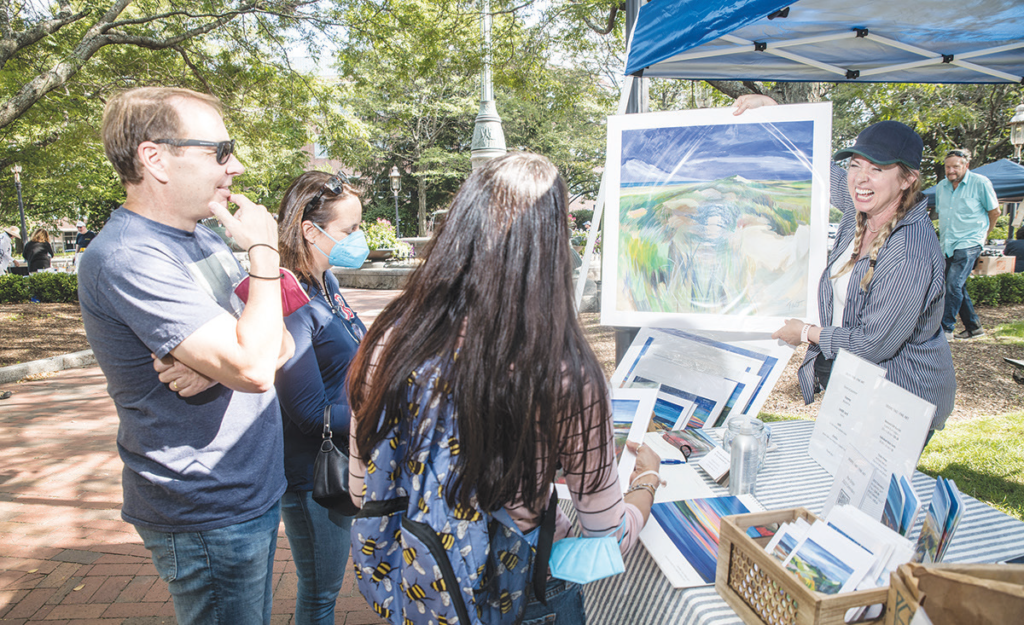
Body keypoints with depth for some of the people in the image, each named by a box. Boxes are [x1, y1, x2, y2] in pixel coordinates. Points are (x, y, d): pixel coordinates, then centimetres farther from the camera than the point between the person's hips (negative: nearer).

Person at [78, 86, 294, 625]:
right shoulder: (127, 257, -23)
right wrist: (264, 251, -20)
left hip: (250, 494, 8)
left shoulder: (203, 237, 5)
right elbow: (254, 369, -31)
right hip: (208, 516, -8)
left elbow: (280, 344, 4)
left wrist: (222, 363, -18)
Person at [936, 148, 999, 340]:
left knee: (953, 285, -16)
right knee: (958, 287, 9)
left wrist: (983, 233, 13)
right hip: (947, 245, 6)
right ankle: (973, 326, 21)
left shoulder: (980, 183, -5)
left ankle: (946, 328, -12)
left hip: (969, 244, -6)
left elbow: (994, 211, 4)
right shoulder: (941, 187, 9)